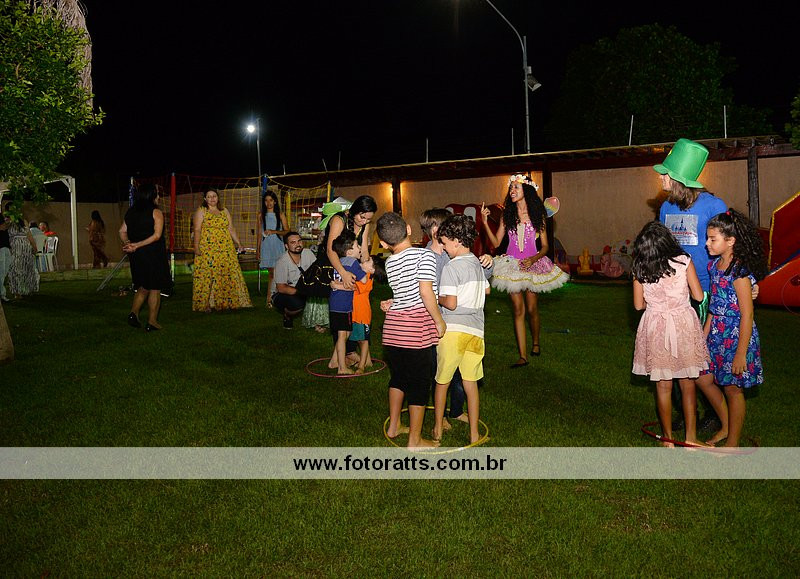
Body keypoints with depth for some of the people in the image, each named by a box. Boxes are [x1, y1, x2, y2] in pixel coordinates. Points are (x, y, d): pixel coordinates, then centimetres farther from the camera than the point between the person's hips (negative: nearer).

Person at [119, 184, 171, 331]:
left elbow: (122, 231, 6)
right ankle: (152, 322, 6)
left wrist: (128, 244, -7)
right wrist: (137, 245, -18)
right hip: (153, 255, -6)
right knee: (155, 288, 4)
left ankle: (133, 312, 4)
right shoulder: (156, 212, -10)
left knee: (143, 287, 20)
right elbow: (157, 235, -19)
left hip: (136, 256, 6)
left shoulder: (130, 212, 8)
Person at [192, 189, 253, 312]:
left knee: (228, 275, -1)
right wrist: (196, 246, -13)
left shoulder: (224, 211, 18)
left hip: (226, 250, 4)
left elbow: (231, 229, 17)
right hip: (207, 250, -4)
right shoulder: (201, 211, 6)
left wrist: (238, 243, 7)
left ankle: (227, 302, 5)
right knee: (207, 275, -6)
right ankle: (205, 304, -3)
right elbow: (197, 230, -2)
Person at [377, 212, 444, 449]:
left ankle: (394, 426, 35)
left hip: (393, 324, 6)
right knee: (419, 383, 5)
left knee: (398, 376, 22)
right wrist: (439, 321, -9)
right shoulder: (425, 254, -9)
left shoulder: (390, 262, 9)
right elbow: (426, 292, -17)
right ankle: (415, 439, 13)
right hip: (417, 327, -6)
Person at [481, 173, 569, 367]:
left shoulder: (537, 215, 0)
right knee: (518, 310, -1)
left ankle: (536, 343, 31)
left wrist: (534, 259, -16)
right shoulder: (507, 215, 4)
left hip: (533, 264, -1)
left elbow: (545, 246, 2)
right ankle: (523, 355, 2)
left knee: (532, 309, 3)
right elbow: (496, 242, 2)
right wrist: (485, 223, -9)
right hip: (513, 264, 1)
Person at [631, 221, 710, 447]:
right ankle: (691, 437, 16)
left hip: (655, 325, 1)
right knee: (687, 384, 10)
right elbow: (698, 295, -2)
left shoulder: (640, 269, -4)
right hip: (683, 324, -1)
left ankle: (668, 438, 18)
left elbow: (638, 304, 2)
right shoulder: (684, 262, -8)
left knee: (663, 385, 9)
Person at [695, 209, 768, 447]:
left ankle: (733, 442, 22)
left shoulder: (739, 272, -20)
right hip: (717, 333, 8)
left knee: (733, 389, 5)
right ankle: (726, 426, 33)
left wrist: (741, 353, -19)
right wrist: (704, 334, 15)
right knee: (704, 379, 13)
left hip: (736, 336, -8)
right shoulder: (715, 266, 5)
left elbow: (747, 315, -20)